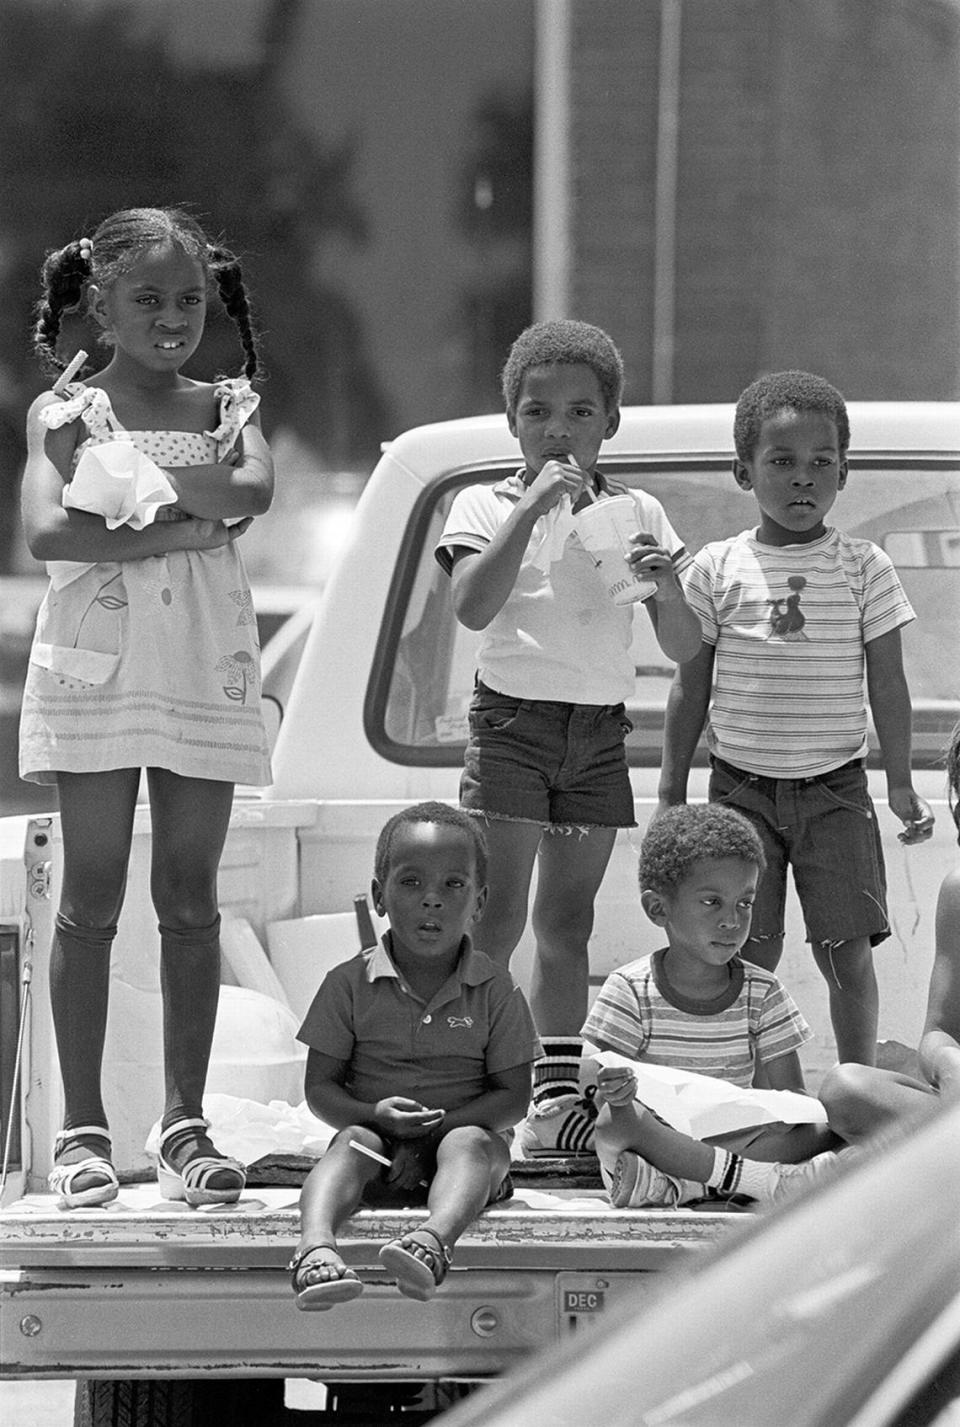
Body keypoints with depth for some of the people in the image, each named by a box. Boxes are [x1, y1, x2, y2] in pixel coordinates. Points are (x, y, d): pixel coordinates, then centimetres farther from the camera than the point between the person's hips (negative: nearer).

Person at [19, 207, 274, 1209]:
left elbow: (254, 489, -14)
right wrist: (182, 528, -17)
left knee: (190, 900, 4)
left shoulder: (226, 408, 7)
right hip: (95, 672, -2)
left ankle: (184, 1125, 8)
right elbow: (47, 532, -16)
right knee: (92, 900, 0)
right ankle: (82, 1127, 5)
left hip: (205, 677, 2)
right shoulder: (65, 413, 0)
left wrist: (132, 463, -17)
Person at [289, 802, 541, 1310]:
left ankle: (432, 1240, -66)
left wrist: (436, 1129, -18)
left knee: (470, 1144, -33)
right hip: (379, 1137, 0)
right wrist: (376, 1115, -21)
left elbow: (513, 1096, -4)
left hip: (466, 1129, 0)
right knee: (353, 1143, -31)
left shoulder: (495, 991, 1)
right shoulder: (350, 984, 2)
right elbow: (320, 1087, 1)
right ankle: (316, 1245, -62)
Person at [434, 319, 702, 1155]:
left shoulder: (636, 515, 8)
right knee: (497, 920, -11)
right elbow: (473, 607, -19)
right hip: (514, 717, -4)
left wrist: (668, 589, -16)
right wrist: (535, 504, -21)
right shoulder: (489, 507, 0)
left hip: (600, 730, 4)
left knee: (567, 923, 9)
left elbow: (685, 650, 6)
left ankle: (557, 1101, 12)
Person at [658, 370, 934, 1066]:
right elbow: (691, 688, 6)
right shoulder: (718, 570, 0)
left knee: (848, 951, -3)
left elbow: (887, 683, 4)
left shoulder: (864, 567, 1)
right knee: (751, 955, -1)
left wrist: (901, 782, 2)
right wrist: (672, 791, 6)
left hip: (834, 787, 0)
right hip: (742, 786, 0)